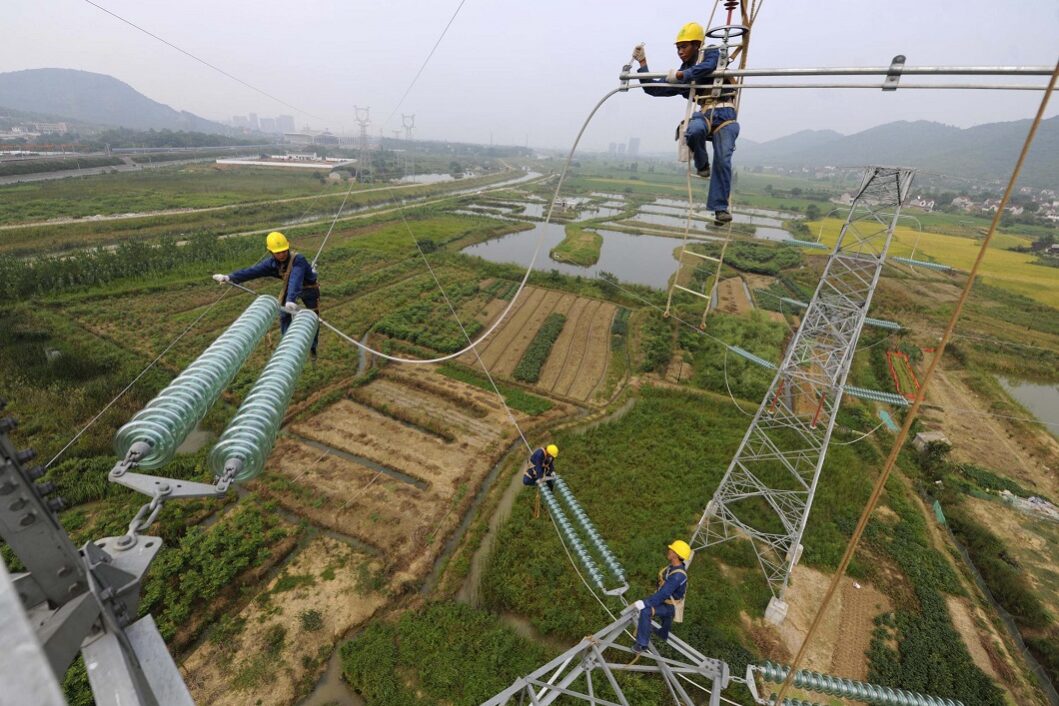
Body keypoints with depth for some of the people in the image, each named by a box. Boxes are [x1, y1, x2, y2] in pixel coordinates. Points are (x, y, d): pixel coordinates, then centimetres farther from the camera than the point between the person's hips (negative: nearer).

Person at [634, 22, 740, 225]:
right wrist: (642, 63, 20)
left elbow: (707, 67, -17)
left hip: (724, 114, -3)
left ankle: (720, 208, -10)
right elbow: (654, 89, 22)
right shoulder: (683, 73, 23)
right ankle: (702, 166, -7)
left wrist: (681, 75, -13)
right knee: (694, 130, -36)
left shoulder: (712, 52, 9)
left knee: (722, 161, -15)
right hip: (704, 114, 3)